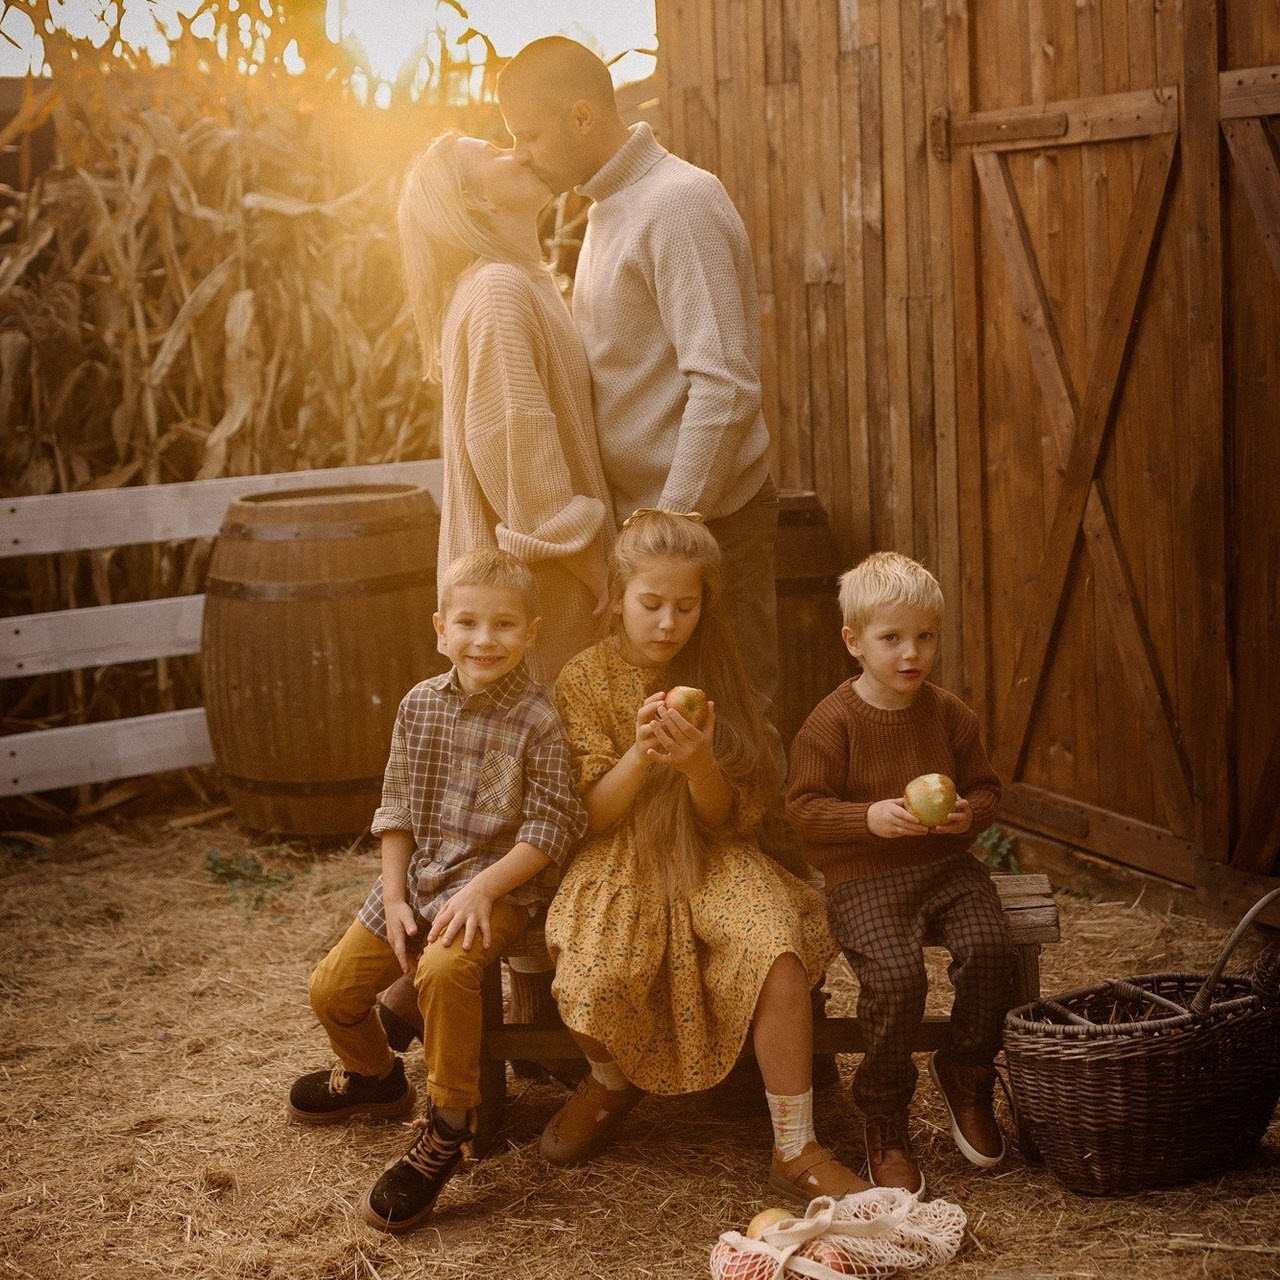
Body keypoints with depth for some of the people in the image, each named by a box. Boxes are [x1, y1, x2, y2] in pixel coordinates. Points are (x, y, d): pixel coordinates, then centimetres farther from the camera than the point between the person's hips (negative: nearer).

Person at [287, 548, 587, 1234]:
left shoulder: (537, 720, -13)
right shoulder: (420, 705, 2)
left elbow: (550, 827, -13)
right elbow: (396, 809, 8)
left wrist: (483, 888, -22)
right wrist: (393, 897, 0)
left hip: (495, 884, -6)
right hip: (415, 879, 6)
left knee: (444, 969, -33)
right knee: (334, 987, 6)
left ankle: (447, 1126, -16)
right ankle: (375, 1076, 39)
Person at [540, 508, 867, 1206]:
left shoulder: (715, 676, 3)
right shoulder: (584, 679, -1)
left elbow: (725, 818, 1)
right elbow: (592, 814, -4)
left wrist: (699, 762, -22)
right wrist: (640, 756, -23)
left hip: (710, 860, 1)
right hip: (620, 863, -1)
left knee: (779, 948, -29)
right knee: (594, 978, -30)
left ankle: (795, 1149, -19)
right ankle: (613, 1079, 8)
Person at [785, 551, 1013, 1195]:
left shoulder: (949, 713, 7)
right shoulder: (832, 721, -5)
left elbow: (985, 786, 13)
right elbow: (805, 806, -6)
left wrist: (969, 814, -10)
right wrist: (871, 817, -21)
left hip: (945, 864, 4)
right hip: (863, 876, -4)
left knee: (987, 946, -23)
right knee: (895, 972, -27)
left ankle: (966, 1075, 5)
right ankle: (884, 1120, -5)